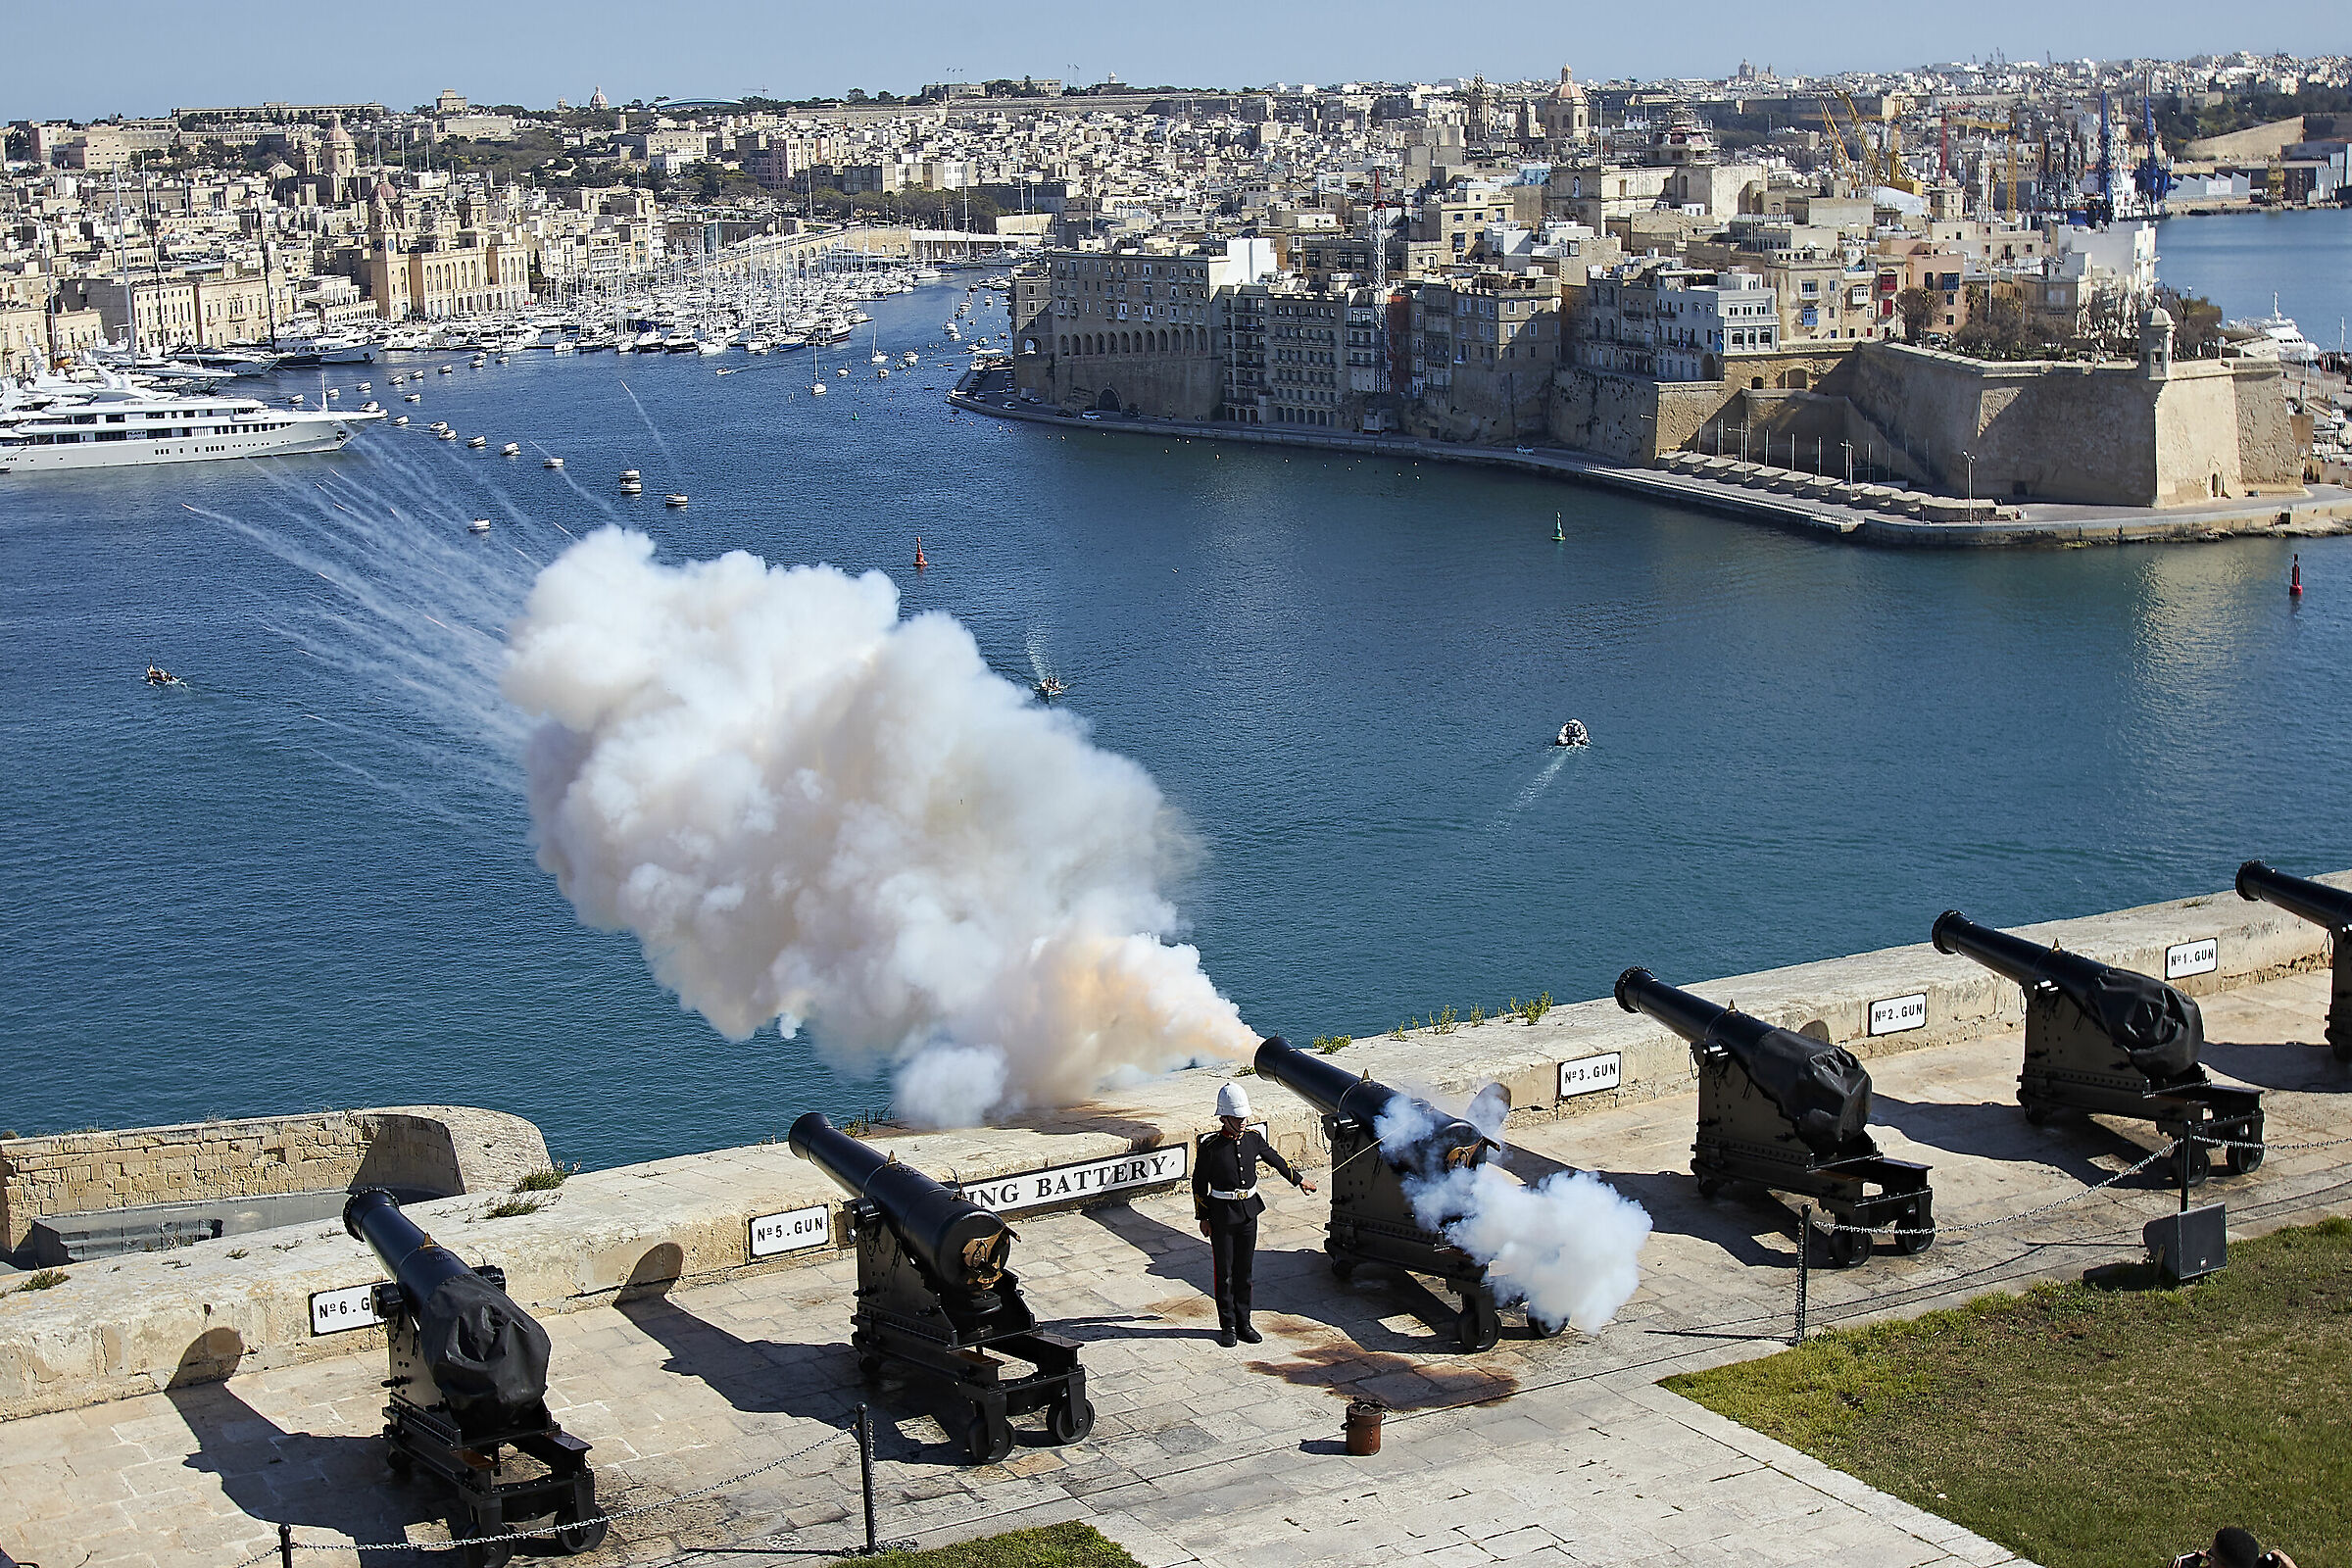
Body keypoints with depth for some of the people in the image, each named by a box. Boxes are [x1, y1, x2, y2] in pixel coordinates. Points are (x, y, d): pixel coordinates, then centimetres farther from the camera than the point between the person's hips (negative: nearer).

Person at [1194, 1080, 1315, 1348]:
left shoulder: (1253, 1139, 0)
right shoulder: (1210, 1146, -13)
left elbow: (1275, 1160, 18)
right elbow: (1199, 1182, -6)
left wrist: (1299, 1179, 29)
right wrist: (1203, 1218, -4)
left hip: (1249, 1212, 4)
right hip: (1222, 1213, -4)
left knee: (1244, 1270, 12)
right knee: (1225, 1272, 5)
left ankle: (1243, 1323, 22)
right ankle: (1228, 1326, 16)